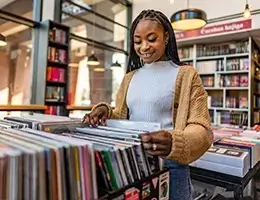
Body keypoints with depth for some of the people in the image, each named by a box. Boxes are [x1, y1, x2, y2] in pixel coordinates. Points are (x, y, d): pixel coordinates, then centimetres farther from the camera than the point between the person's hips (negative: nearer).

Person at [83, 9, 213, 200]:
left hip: (169, 166, -4)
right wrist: (106, 112, -10)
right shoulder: (130, 78, 8)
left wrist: (174, 143, -32)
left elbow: (201, 128, -11)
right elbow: (122, 117, 12)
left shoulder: (186, 75, -6)